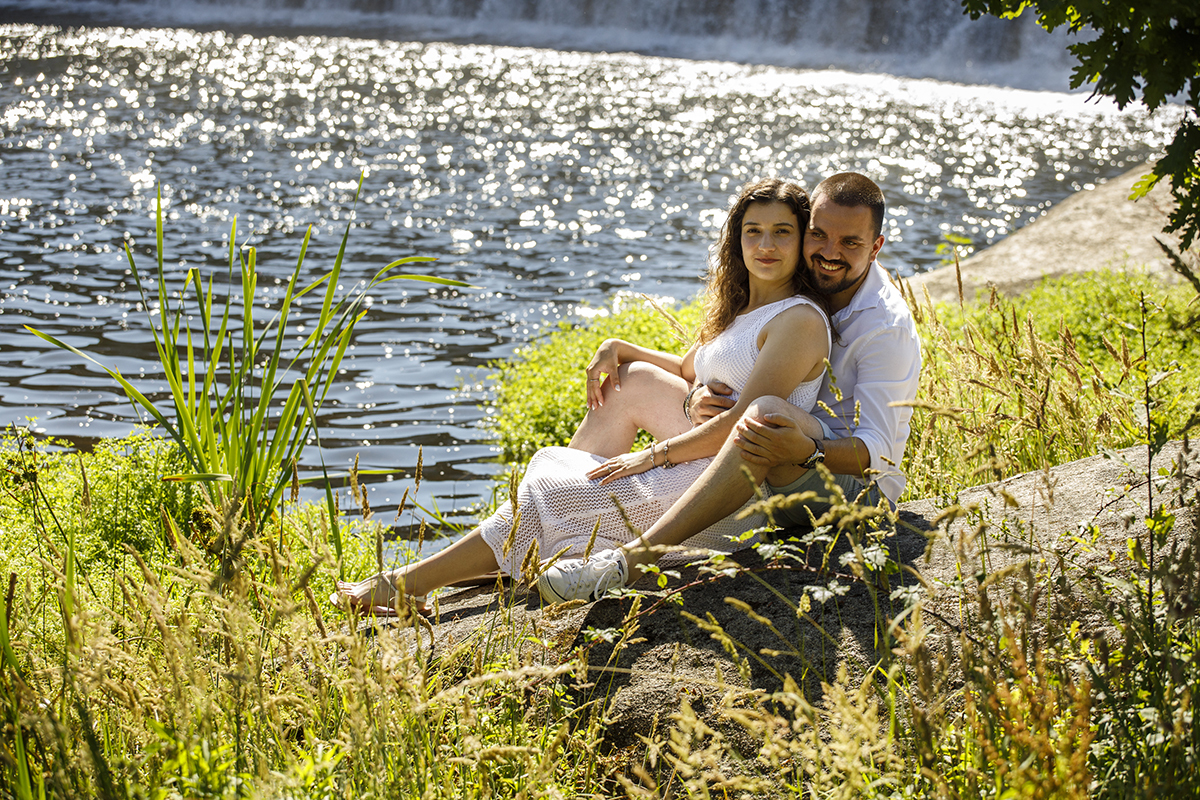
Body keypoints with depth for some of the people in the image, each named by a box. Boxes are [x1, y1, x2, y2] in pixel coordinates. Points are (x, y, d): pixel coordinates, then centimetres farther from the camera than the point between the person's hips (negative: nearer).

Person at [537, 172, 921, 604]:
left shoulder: (887, 326, -17)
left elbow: (877, 452, -25)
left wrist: (806, 451, -45)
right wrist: (699, 400, -16)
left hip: (859, 485, -8)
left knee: (767, 411, -42)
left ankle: (634, 558, -48)